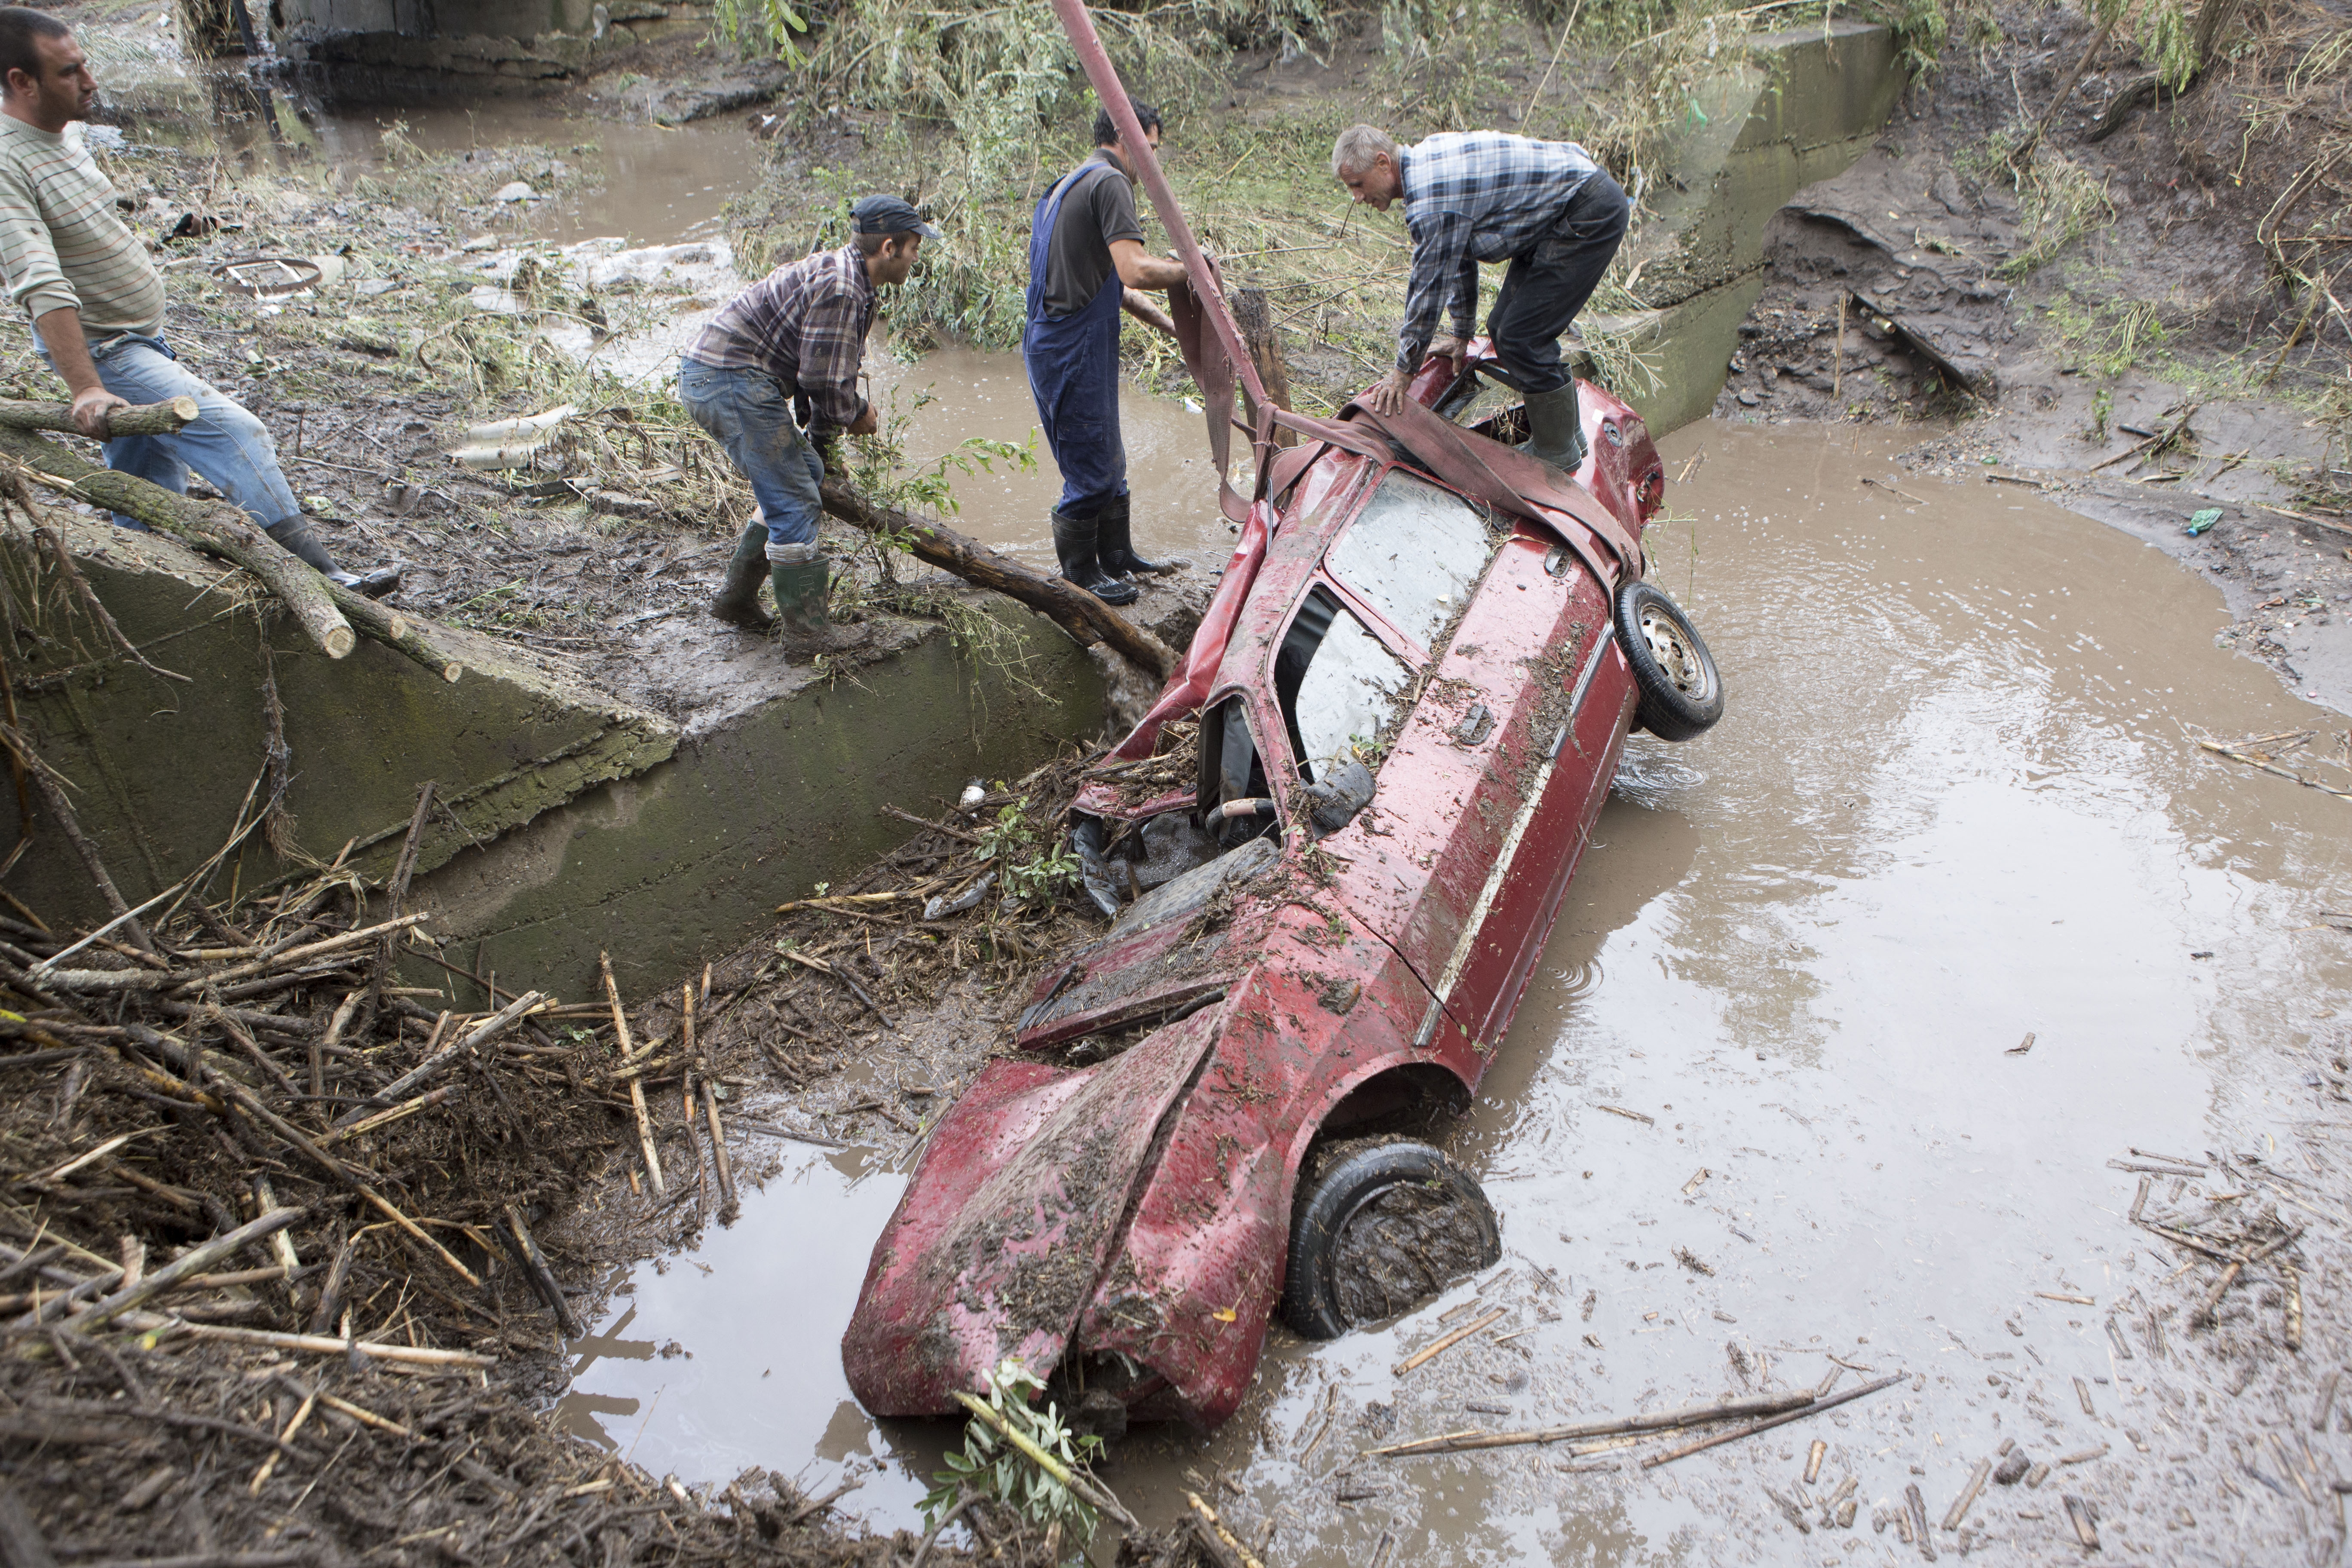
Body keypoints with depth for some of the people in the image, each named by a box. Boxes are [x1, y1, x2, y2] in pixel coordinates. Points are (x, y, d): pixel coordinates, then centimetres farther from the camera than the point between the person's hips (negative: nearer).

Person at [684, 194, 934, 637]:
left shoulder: (842, 272, 17)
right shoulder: (840, 288, -18)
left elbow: (818, 373, 25)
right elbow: (825, 384, -20)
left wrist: (820, 439, 25)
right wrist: (859, 414, 0)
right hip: (734, 383, -11)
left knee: (806, 473, 19)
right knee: (795, 504, -8)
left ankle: (736, 599, 25)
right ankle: (810, 635, -1)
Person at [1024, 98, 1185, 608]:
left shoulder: (1074, 184, 21)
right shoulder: (1110, 183, -13)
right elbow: (1135, 270, -26)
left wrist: (1167, 322, 20)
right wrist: (1191, 269, -10)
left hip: (1055, 341, 11)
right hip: (1072, 349, -11)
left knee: (1108, 455, 20)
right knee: (1091, 465, 0)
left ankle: (1117, 554, 33)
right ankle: (1079, 572, 13)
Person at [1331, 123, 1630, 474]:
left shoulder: (1431, 202, -24)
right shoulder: (1425, 159, 8)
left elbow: (1429, 287, -17)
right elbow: (1459, 256, 19)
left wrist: (1404, 371, -5)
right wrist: (1460, 332, 26)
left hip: (1589, 216, -10)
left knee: (1520, 337, -10)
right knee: (1504, 328, 12)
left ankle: (1557, 452, 6)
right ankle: (1567, 428, 27)